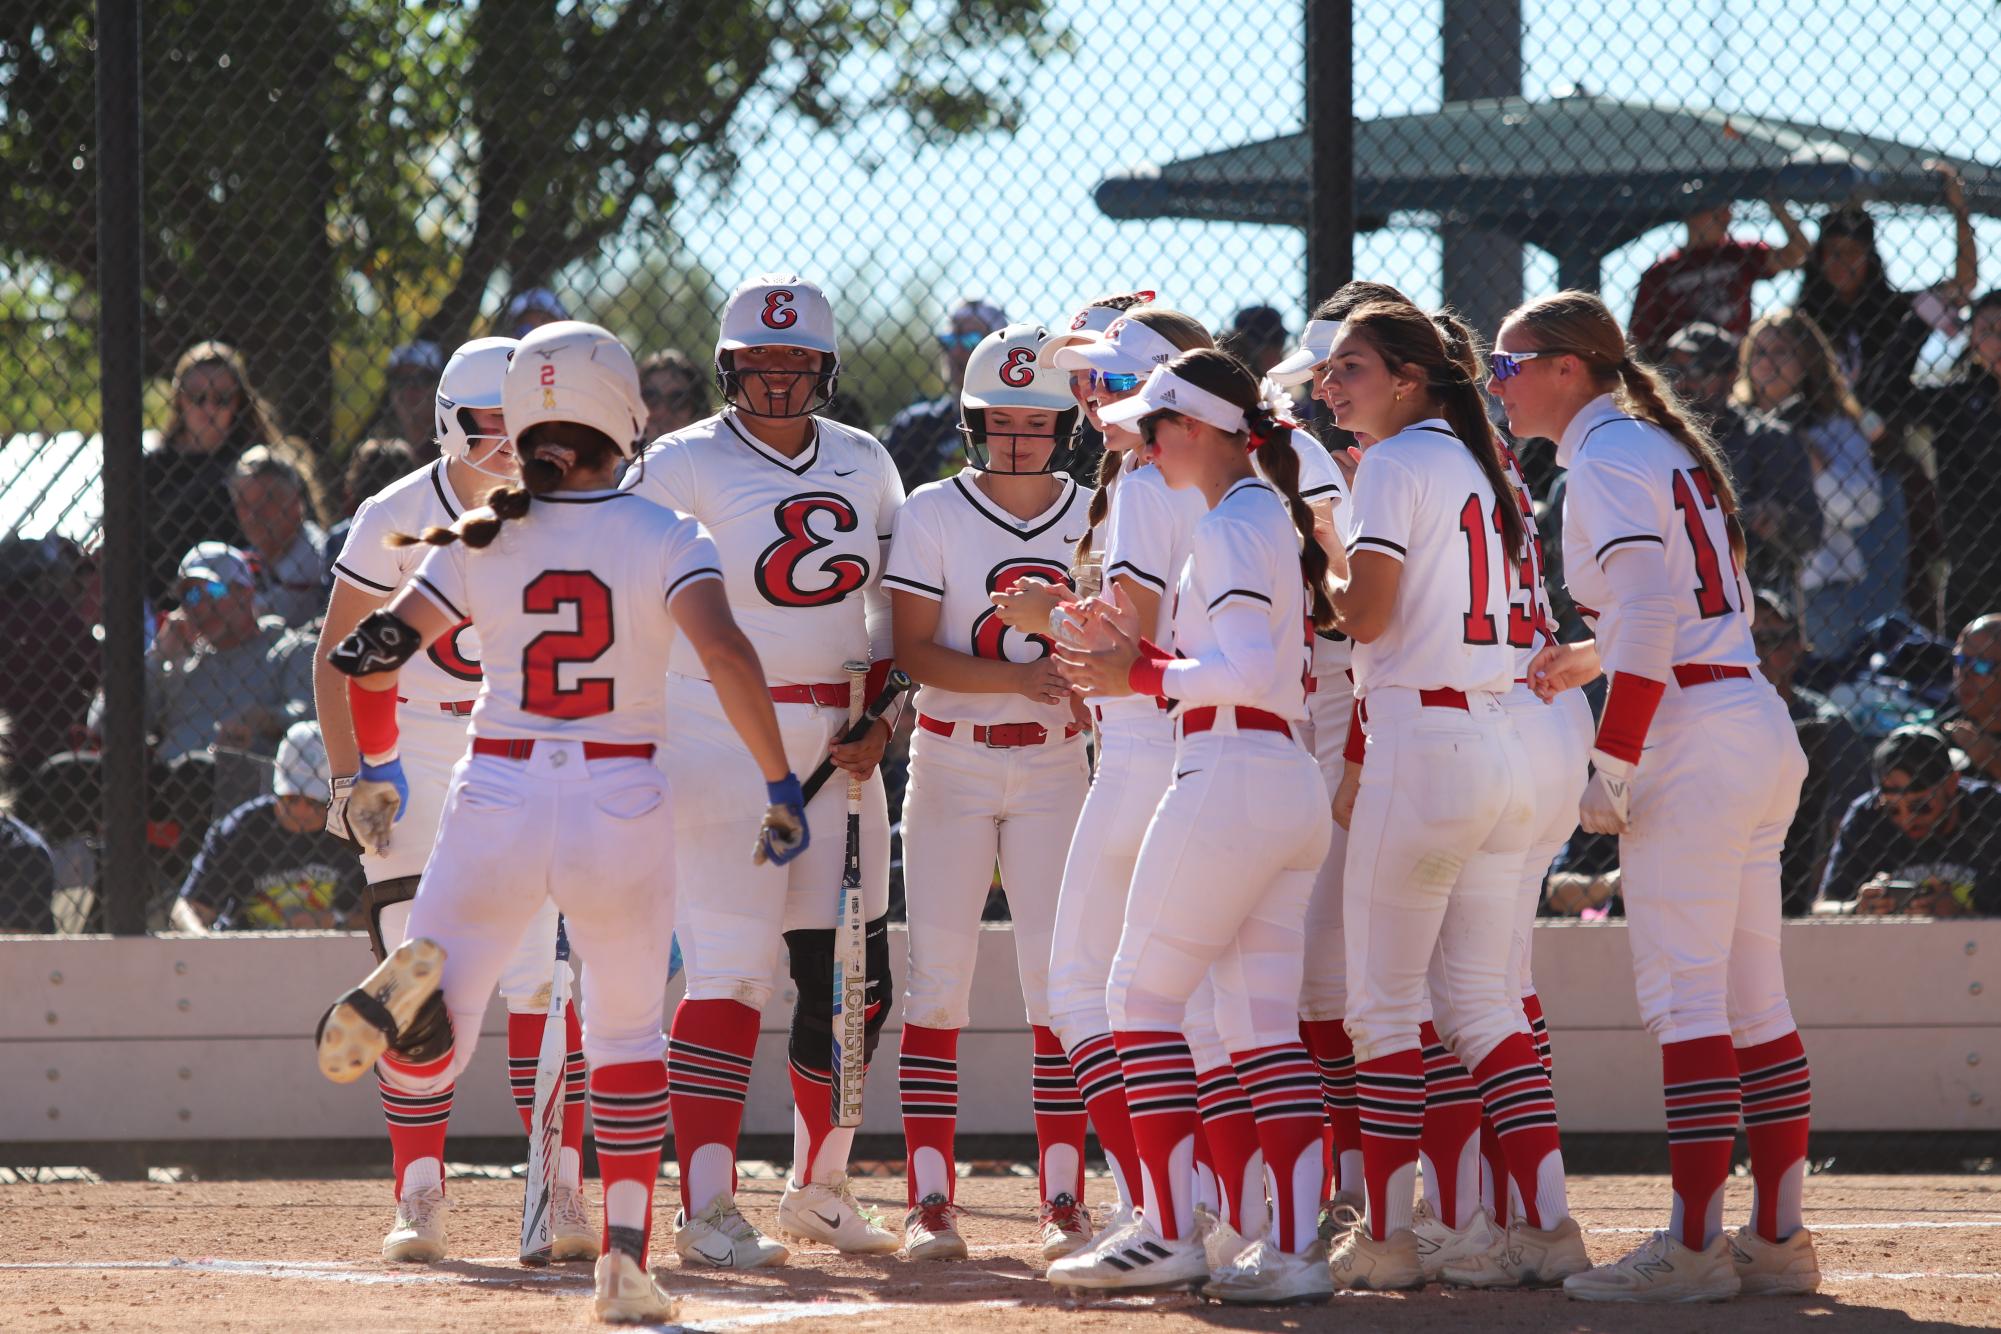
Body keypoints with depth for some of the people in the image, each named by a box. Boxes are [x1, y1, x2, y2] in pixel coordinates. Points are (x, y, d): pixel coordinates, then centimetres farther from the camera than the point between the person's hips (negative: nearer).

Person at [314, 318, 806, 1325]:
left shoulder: (479, 542, 4)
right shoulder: (663, 538, -2)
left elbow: (372, 655, 0)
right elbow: (726, 655, -17)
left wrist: (376, 771, 17)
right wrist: (780, 785, -10)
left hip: (496, 801, 1)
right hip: (621, 810, -1)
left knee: (421, 1068, 4)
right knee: (627, 1035, 20)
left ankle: (412, 995, -32)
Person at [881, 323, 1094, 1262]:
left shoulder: (1094, 518, 4)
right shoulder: (932, 515, -2)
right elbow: (915, 652, -9)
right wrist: (1021, 675, -23)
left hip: (1055, 768, 1)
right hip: (950, 763, -1)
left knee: (1057, 980, -4)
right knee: (938, 975, -4)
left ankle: (1063, 1197, 0)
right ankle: (930, 1198, -2)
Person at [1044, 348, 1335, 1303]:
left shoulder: (1231, 523, -11)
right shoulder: (1280, 519, 19)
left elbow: (1248, 670, -21)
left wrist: (1139, 675, -14)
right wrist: (1142, 651, 15)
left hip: (1229, 779, -10)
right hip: (1292, 786, 10)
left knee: (1142, 998, -2)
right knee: (1264, 1019, 7)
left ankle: (1169, 1235, -4)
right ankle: (1294, 1249, 0)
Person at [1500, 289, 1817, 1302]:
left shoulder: (1608, 458, -8)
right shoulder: (1663, 446, 20)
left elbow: (1651, 616, -19)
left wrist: (1612, 763, -18)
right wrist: (1591, 658, 23)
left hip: (1693, 737, -10)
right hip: (1759, 733, 10)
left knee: (1681, 992, -10)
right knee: (1751, 996, 9)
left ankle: (1693, 1245, -13)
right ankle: (1778, 1237, 9)